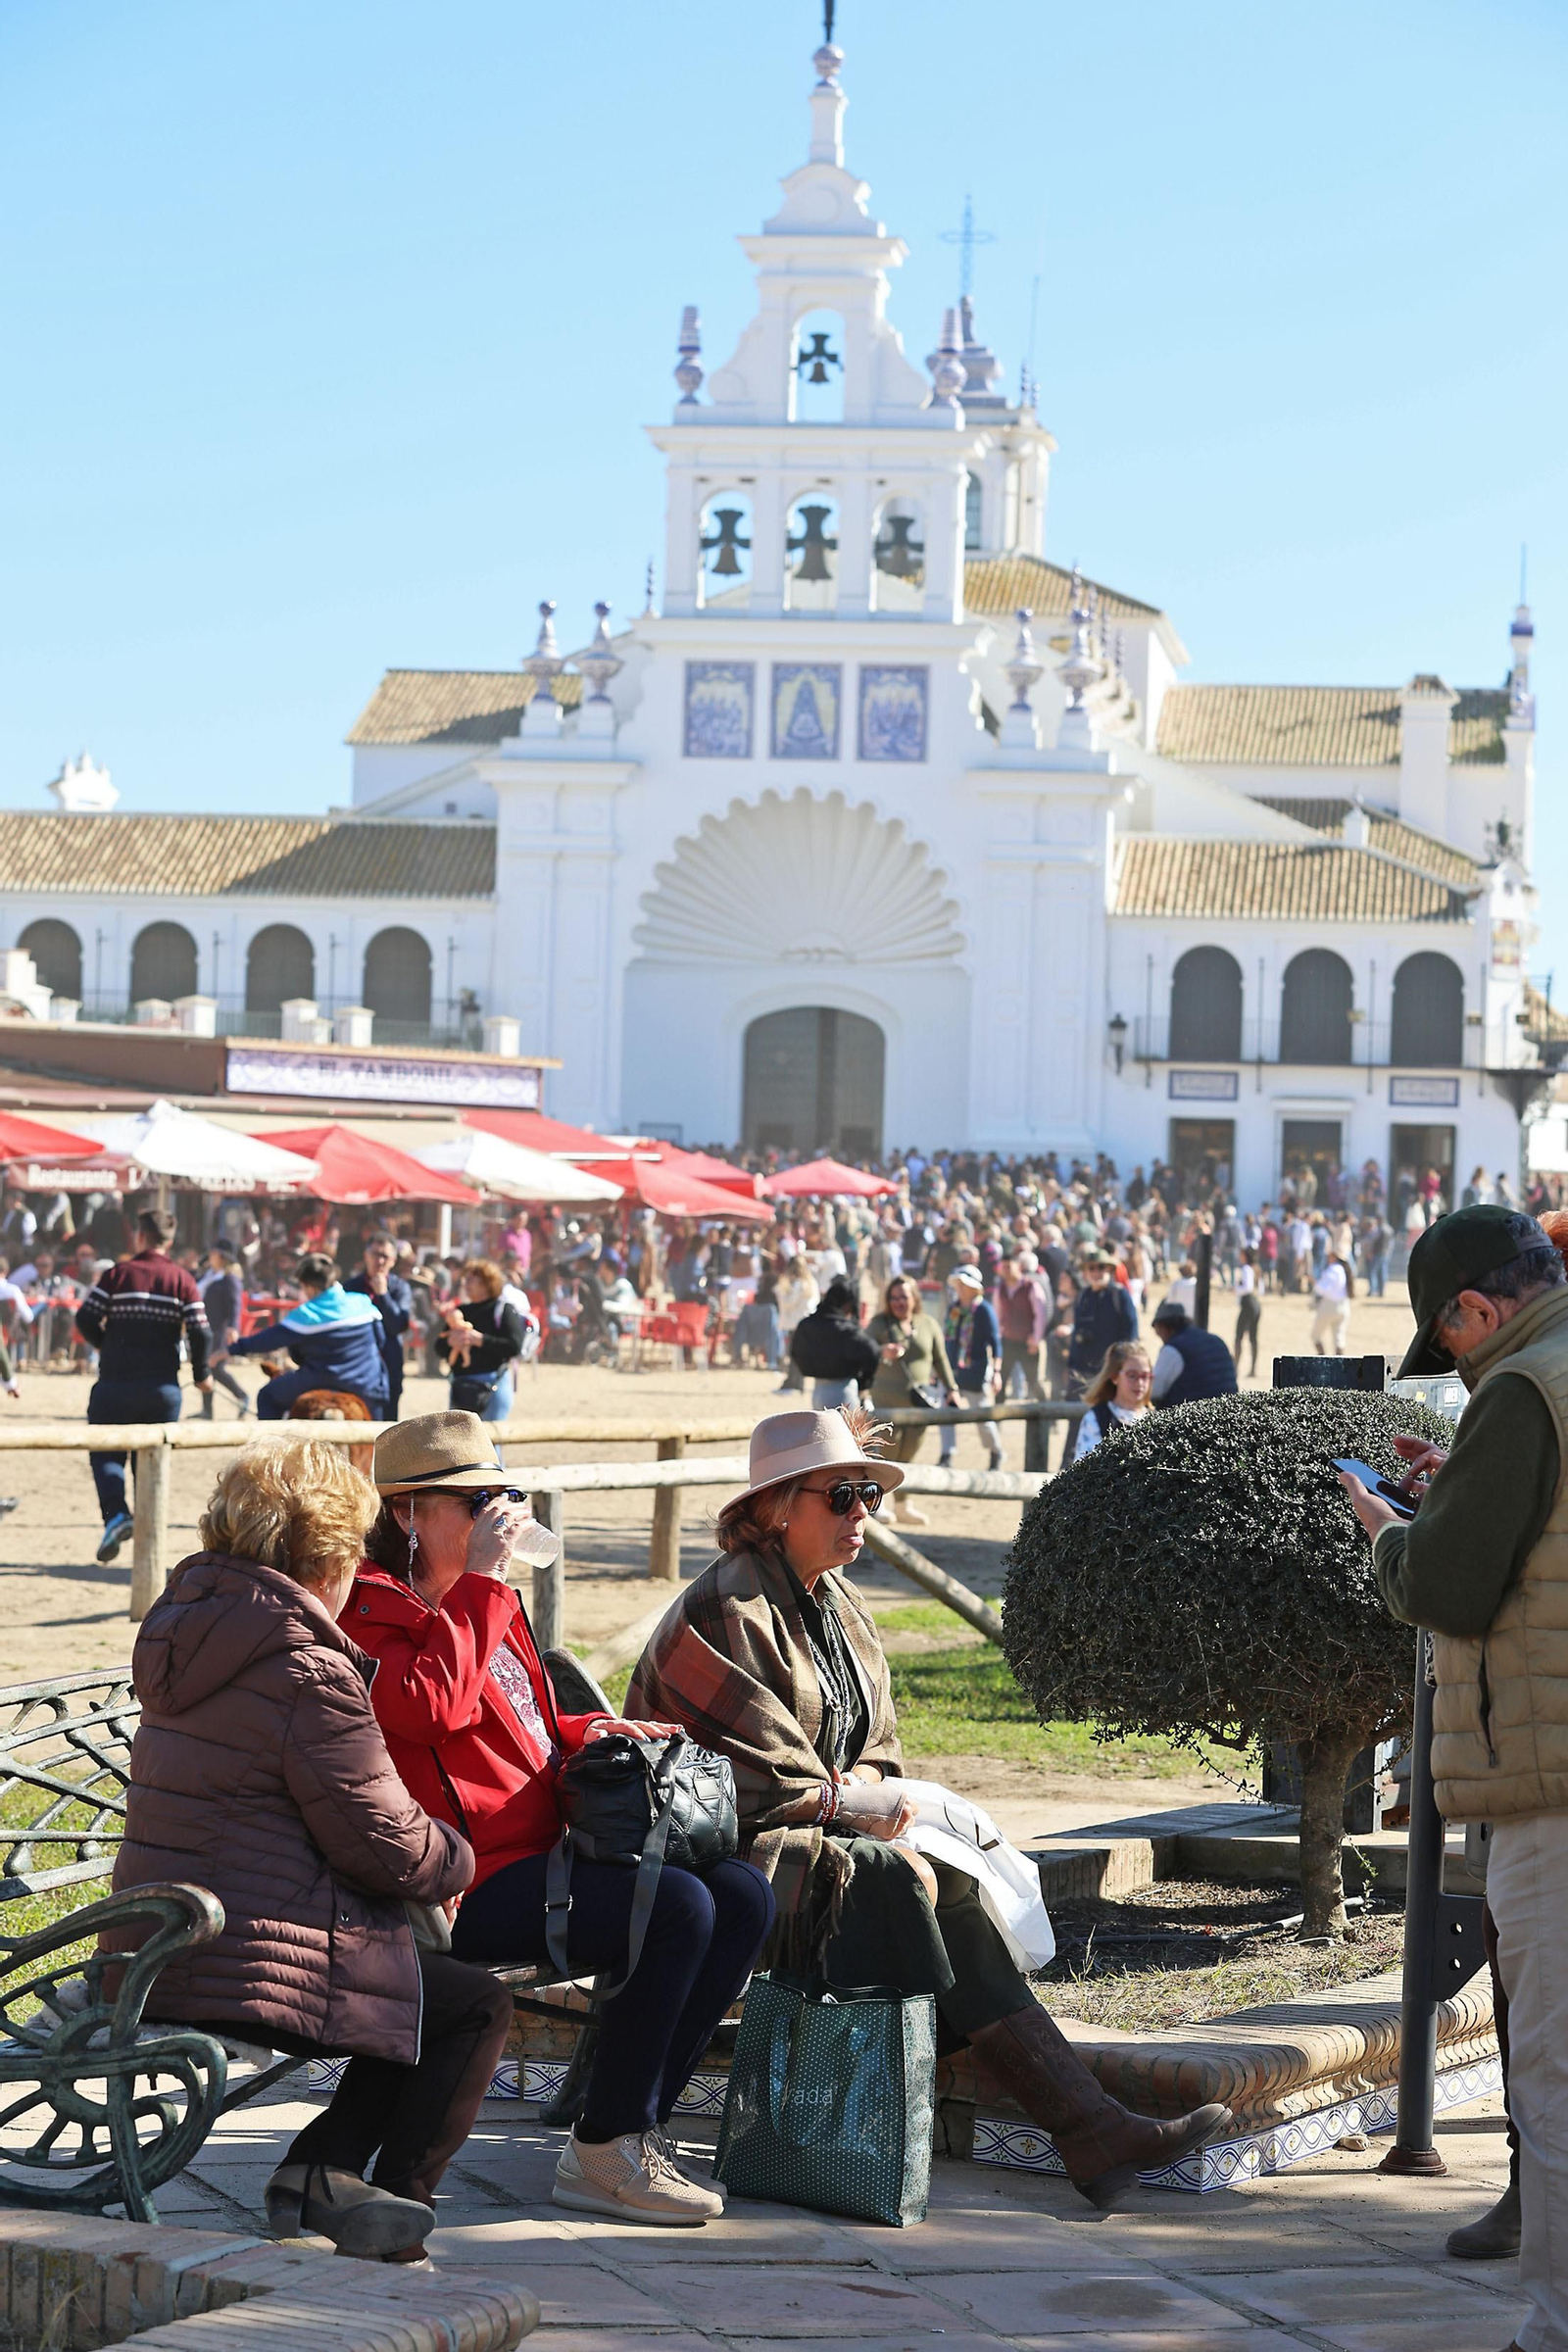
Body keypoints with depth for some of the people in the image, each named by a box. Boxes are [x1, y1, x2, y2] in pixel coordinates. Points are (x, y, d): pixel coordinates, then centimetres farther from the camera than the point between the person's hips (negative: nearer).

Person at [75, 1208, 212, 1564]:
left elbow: (85, 1318, -5)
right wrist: (201, 1375, 10)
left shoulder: (116, 1275, -3)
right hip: (162, 1385, 2)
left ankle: (115, 1513, -18)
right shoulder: (182, 1281, 0)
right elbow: (200, 1332, -6)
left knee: (106, 1453, 7)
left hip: (116, 1383, -2)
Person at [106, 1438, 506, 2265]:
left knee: (425, 1985, 25)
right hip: (258, 1971, -9)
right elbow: (386, 1847, -14)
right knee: (478, 2007, 11)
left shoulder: (186, 1630, 11)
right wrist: (455, 1860, 8)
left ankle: (322, 2167, 11)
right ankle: (395, 2199, 12)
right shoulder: (308, 1671, -18)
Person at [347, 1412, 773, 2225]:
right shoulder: (371, 1615, -6)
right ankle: (603, 2154, -16)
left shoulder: (483, 1609, 23)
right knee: (679, 1905, -27)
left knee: (744, 1896, -6)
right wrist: (478, 1581, -17)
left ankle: (637, 2125, -4)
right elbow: (430, 1708, -24)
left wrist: (585, 1733, 14)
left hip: (543, 1849, 10)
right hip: (468, 1884, -10)